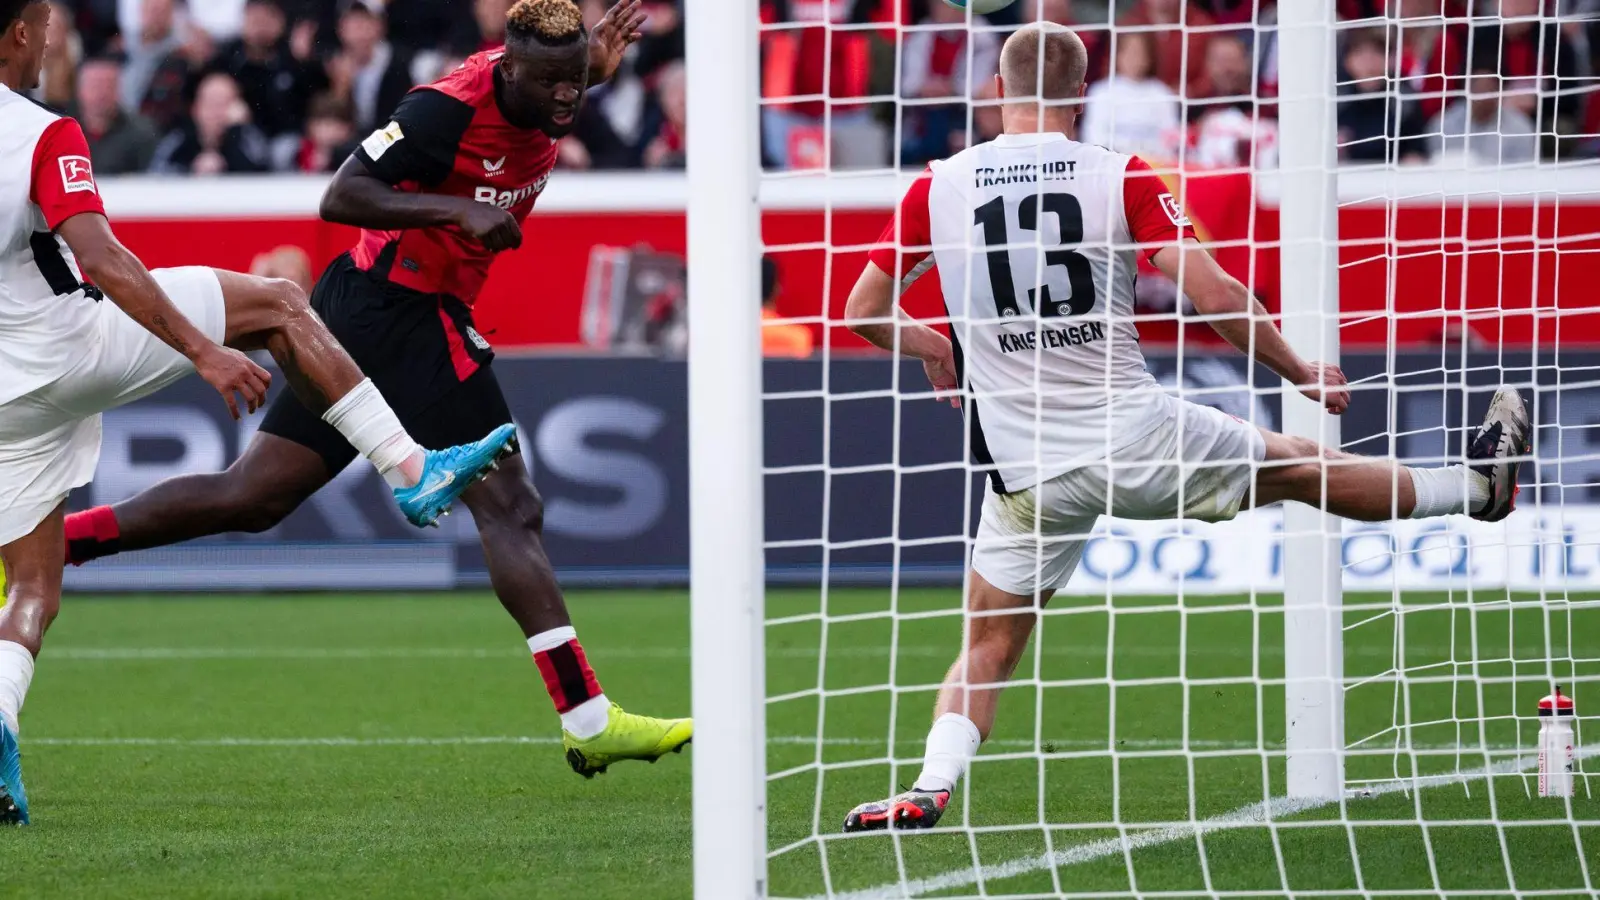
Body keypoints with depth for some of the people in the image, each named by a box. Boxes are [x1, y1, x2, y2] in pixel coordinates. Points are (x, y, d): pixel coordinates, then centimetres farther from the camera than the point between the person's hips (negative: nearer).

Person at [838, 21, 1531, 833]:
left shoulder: (938, 188, -3)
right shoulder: (1120, 179, -7)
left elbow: (862, 311, 3)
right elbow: (1213, 294, -11)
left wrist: (931, 348, 24)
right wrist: (1301, 373, 3)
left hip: (1028, 472, 1)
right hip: (1136, 437, 0)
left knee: (989, 644, 11)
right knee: (1297, 468, 20)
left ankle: (930, 790, -6)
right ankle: (1479, 486, 36)